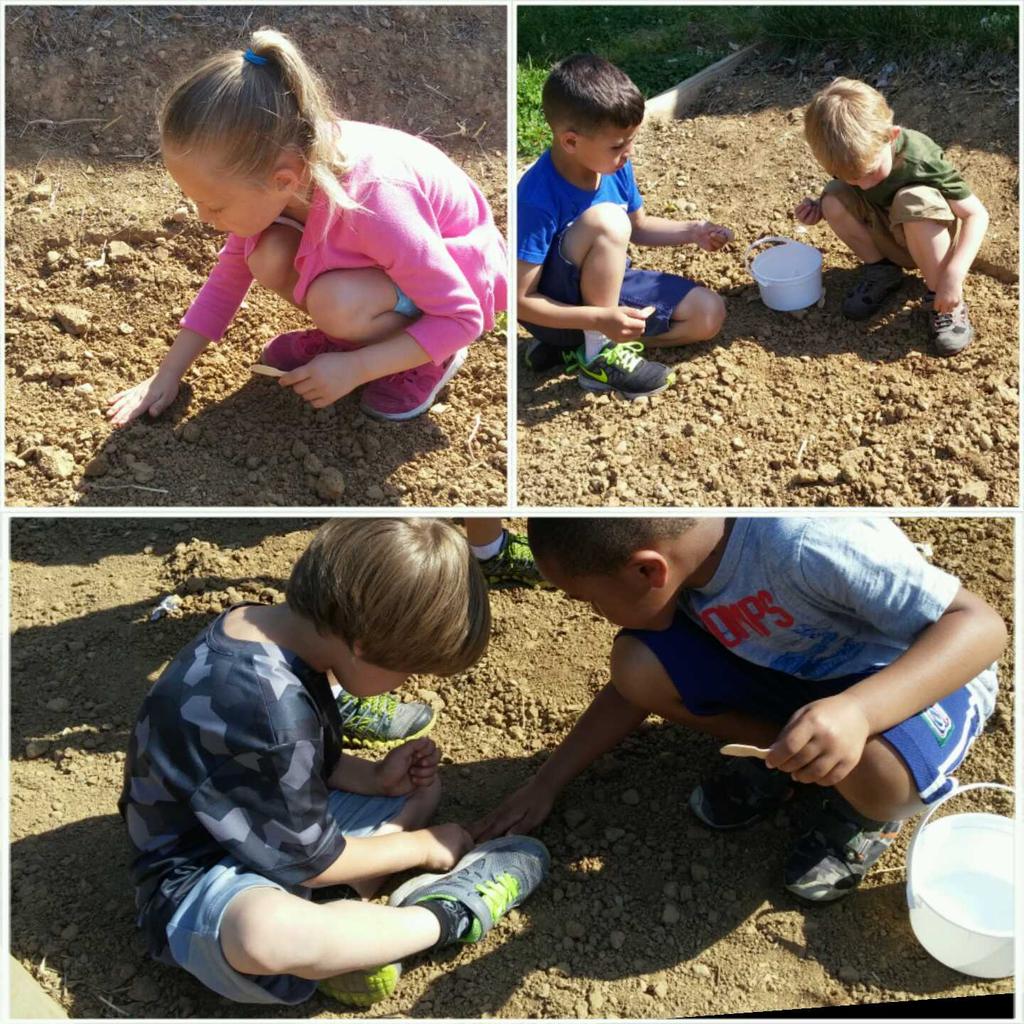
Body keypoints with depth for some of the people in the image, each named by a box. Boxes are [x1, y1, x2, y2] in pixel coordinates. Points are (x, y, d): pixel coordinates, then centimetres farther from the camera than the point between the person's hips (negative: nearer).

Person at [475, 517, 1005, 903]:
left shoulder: (804, 539, -37)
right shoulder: (674, 557, -13)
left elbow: (980, 625, -35)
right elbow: (632, 686, 4)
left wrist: (857, 710, -50)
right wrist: (546, 783, 2)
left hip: (915, 676, -5)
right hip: (793, 672, 5)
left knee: (878, 769, -39)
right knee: (637, 665, -17)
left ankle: (860, 811, -2)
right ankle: (782, 758, 6)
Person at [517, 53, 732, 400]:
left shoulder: (616, 166, -8)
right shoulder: (538, 199, -30)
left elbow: (638, 227, 12)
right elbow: (520, 300, -27)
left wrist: (691, 231, -5)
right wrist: (600, 320, -36)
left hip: (609, 285, 8)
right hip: (559, 308, -8)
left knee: (709, 313, 0)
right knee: (606, 221, -31)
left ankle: (574, 347, -3)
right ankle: (597, 352, -16)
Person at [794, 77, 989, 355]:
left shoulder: (920, 158, -30)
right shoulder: (853, 158, -17)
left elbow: (977, 215, -27)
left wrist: (954, 275, -39)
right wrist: (818, 208, -19)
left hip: (931, 237, -5)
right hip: (888, 238, 5)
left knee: (914, 200, -37)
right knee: (834, 198, -21)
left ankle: (940, 300, -23)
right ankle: (881, 271, 1)